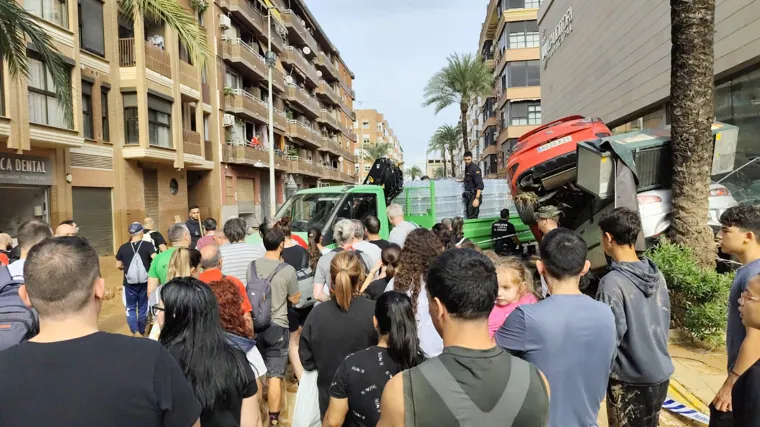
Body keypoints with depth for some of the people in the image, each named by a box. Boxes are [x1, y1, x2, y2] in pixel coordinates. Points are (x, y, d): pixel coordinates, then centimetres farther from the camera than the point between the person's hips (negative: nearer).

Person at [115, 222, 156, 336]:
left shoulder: (123, 247, -1)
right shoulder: (148, 245, -9)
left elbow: (118, 266, 5)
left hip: (129, 283, 1)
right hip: (145, 282, -1)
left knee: (131, 308, 13)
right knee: (143, 308, 14)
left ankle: (134, 331, -2)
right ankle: (142, 332, 26)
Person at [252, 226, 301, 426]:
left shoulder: (252, 266, -4)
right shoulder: (288, 270, -16)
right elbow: (294, 299, -2)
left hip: (255, 325, 4)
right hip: (277, 326, -4)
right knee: (275, 375, 5)